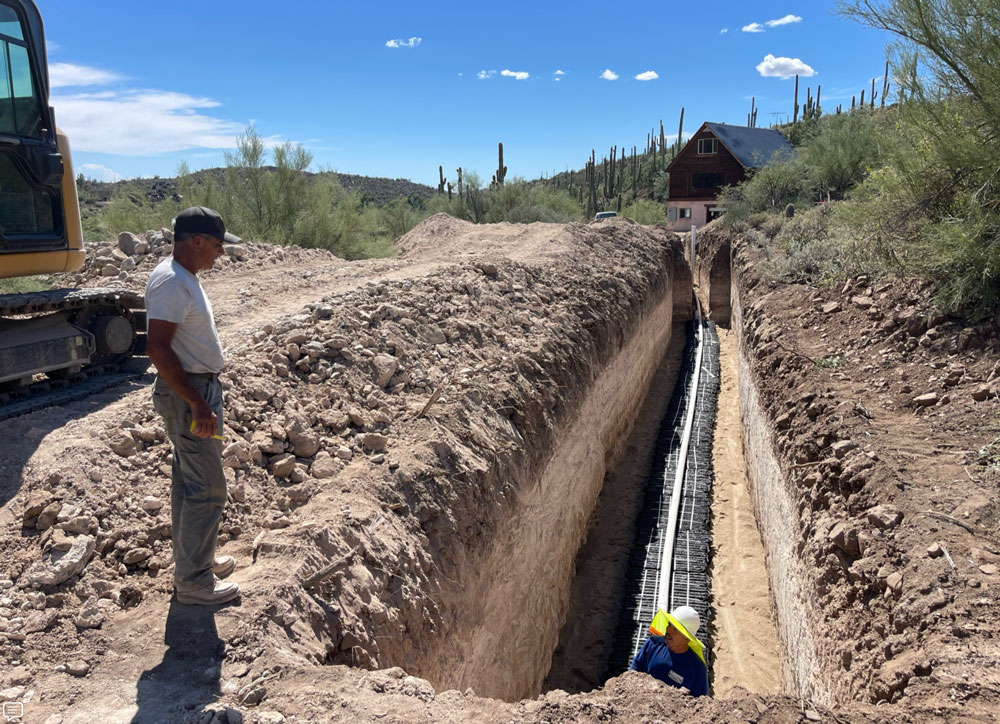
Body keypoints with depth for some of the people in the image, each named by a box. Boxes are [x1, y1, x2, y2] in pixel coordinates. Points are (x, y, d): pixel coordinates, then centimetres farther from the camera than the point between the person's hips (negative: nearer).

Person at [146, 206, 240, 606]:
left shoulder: (183, 277, 11)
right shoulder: (172, 282, -21)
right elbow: (158, 348, -27)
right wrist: (198, 404, -27)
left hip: (198, 389, 11)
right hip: (188, 393, -11)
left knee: (188, 481, 19)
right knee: (207, 488, -3)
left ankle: (196, 559, 33)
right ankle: (193, 581, 8)